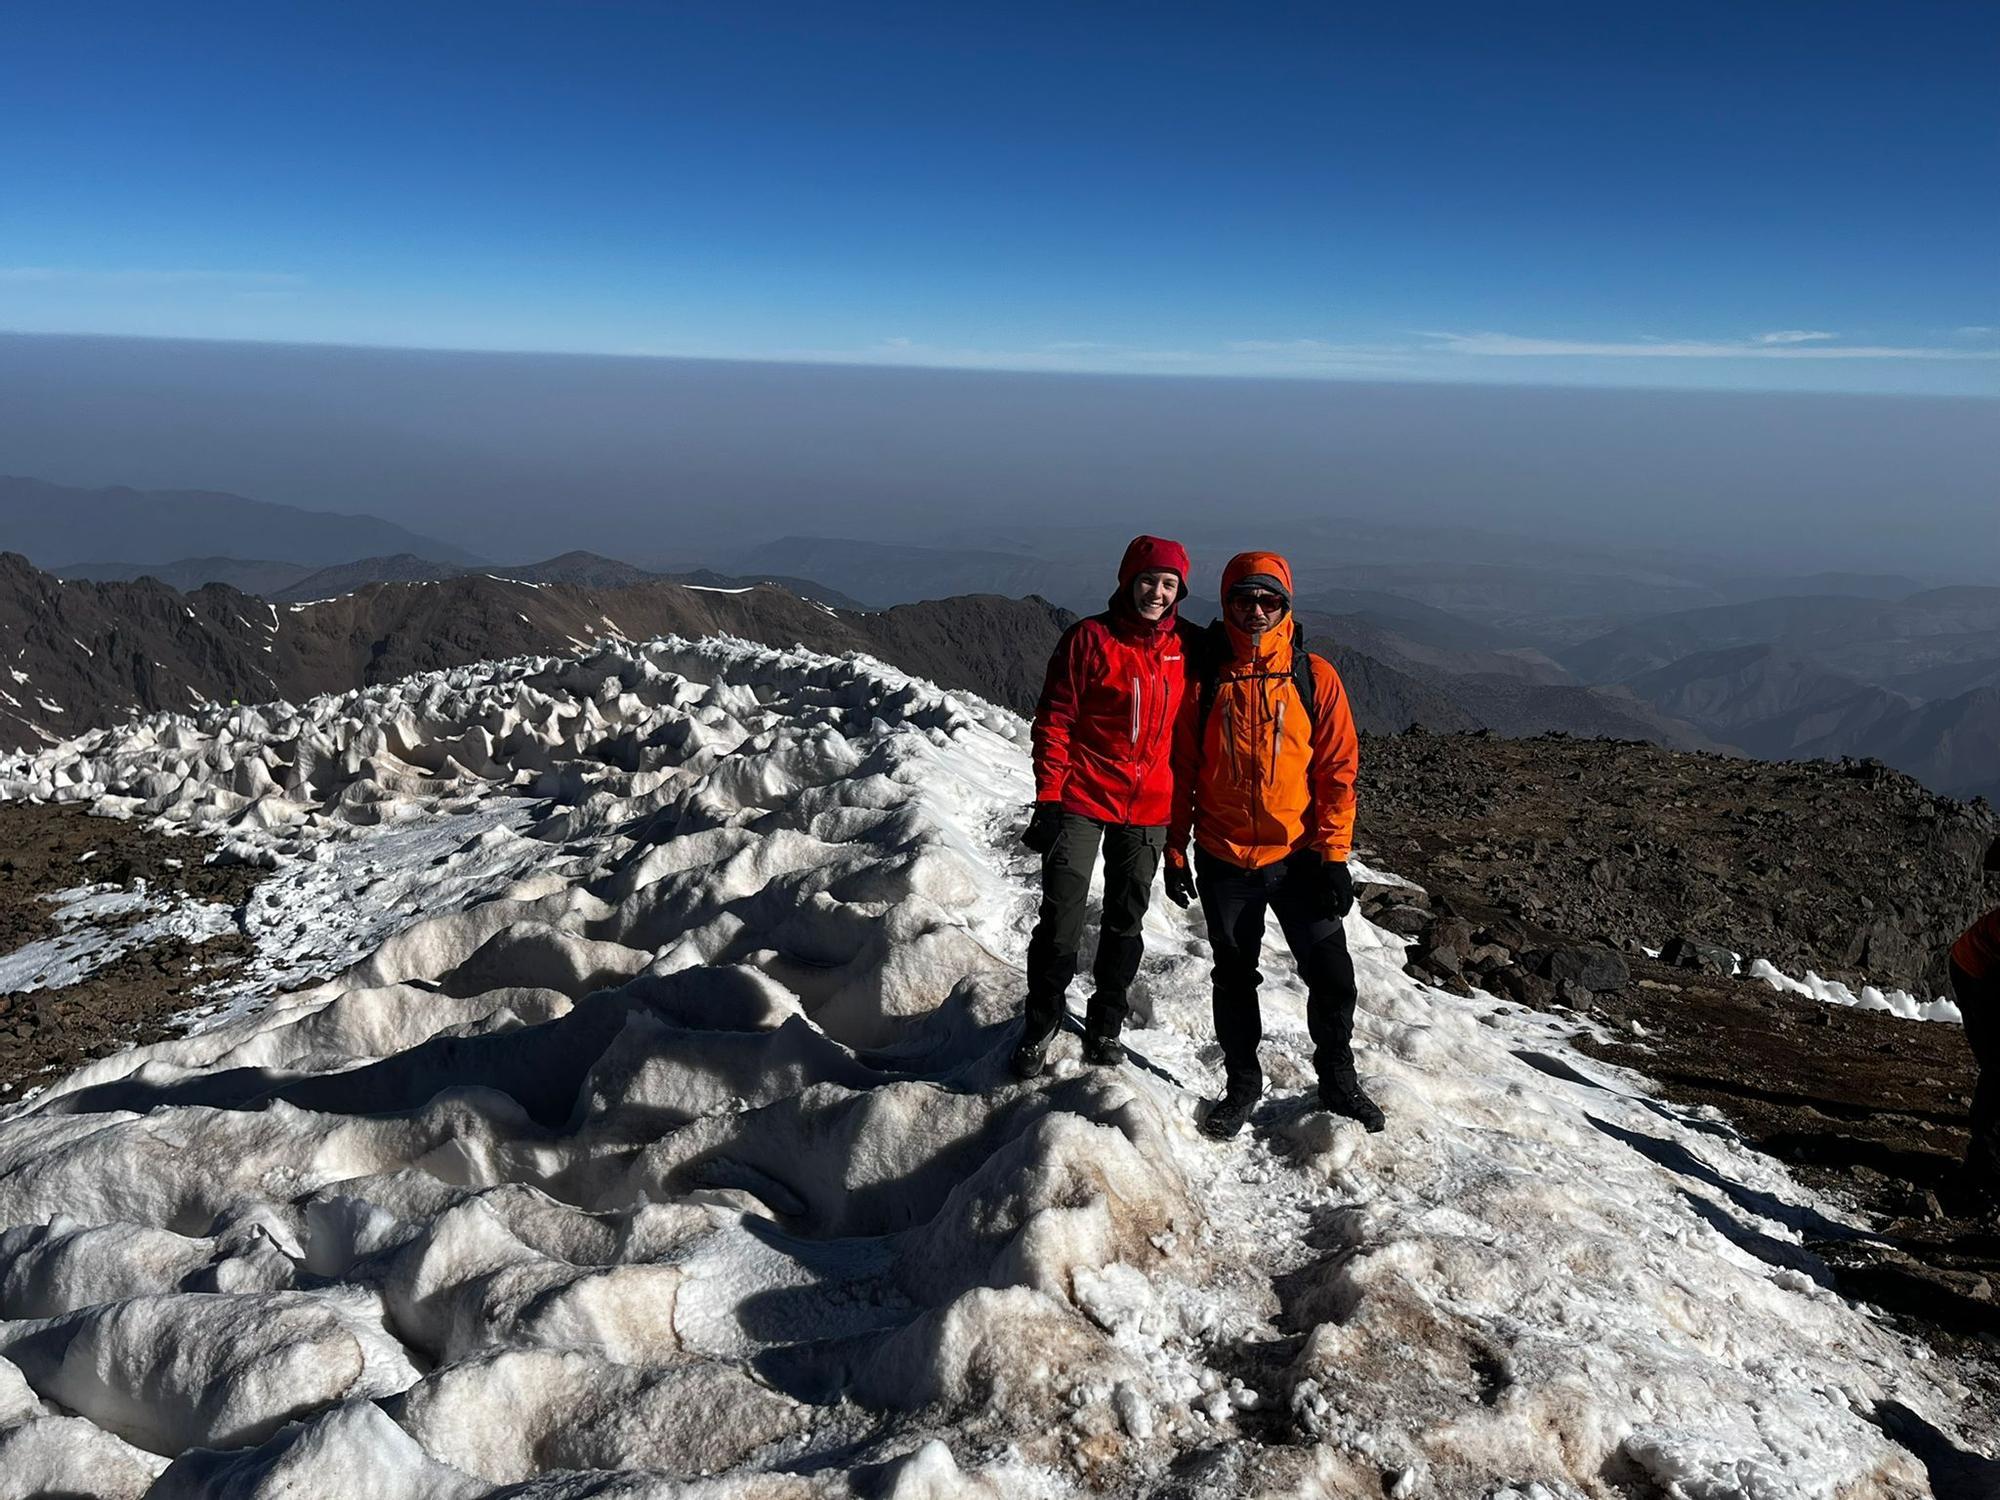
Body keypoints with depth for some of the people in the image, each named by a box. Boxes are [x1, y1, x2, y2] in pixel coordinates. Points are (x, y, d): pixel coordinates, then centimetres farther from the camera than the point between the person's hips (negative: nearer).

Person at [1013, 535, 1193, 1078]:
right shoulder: (1089, 639, -7)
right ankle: (1041, 1022, 15)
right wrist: (1049, 798, -12)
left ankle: (1105, 1026, 28)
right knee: (1061, 917, -4)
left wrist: (1184, 806, 15)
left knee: (1126, 921, 13)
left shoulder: (1183, 650, 6)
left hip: (1148, 809, 4)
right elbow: (1054, 722, -7)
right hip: (1082, 801, -4)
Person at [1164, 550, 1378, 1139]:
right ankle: (1242, 1082, 31)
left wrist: (1334, 856, -7)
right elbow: (1180, 771, 2)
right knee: (1234, 978, 13)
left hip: (1298, 856, 0)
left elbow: (1338, 770, -2)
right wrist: (1175, 852, 2)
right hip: (1224, 860, 1)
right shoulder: (1203, 677, -2)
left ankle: (1337, 1078, 25)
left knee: (1332, 977, 2)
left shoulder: (1314, 677, -3)